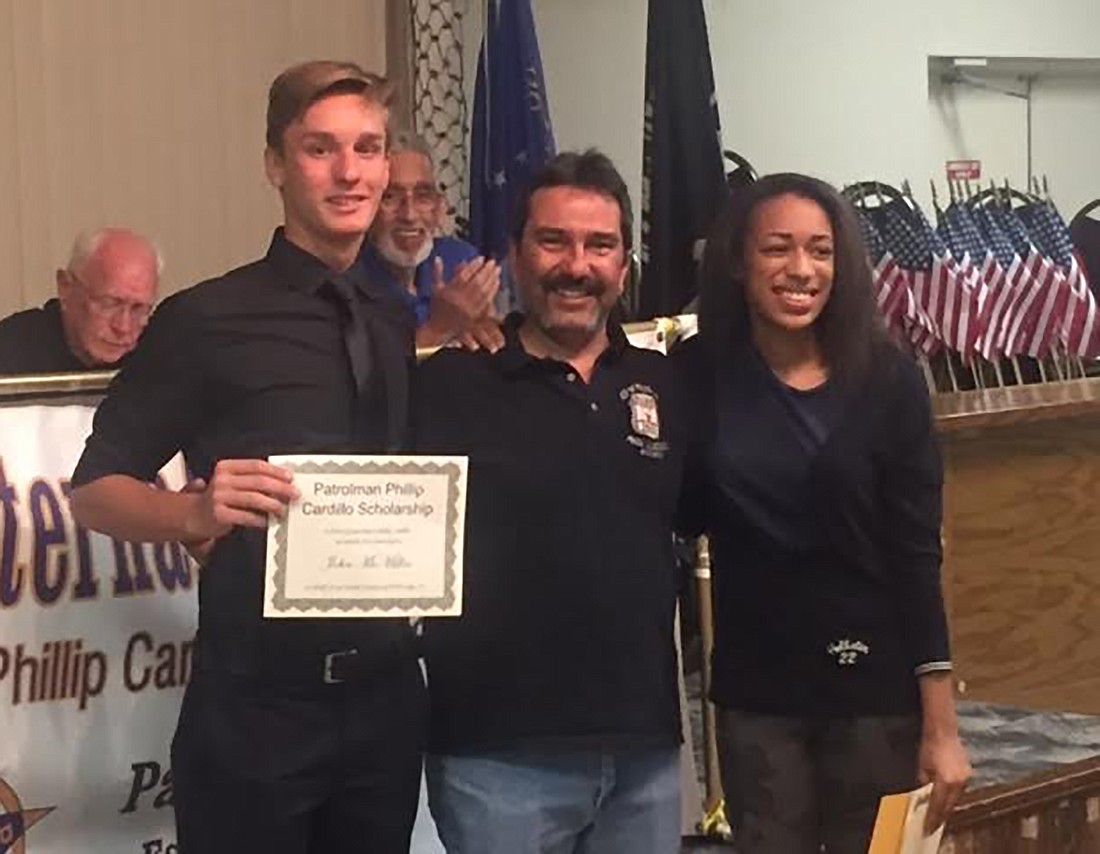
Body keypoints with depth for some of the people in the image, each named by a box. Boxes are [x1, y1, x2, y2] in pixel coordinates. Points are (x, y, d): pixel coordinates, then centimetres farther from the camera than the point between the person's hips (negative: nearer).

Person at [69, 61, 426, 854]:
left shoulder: (404, 327, 10)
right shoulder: (206, 320, -7)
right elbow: (94, 489, -6)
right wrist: (198, 512, -25)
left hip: (388, 697, 5)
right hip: (255, 707, -5)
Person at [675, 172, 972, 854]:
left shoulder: (887, 378, -5)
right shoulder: (698, 376, -1)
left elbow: (917, 554, -6)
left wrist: (941, 726, -9)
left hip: (875, 686, -1)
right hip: (755, 691, 1)